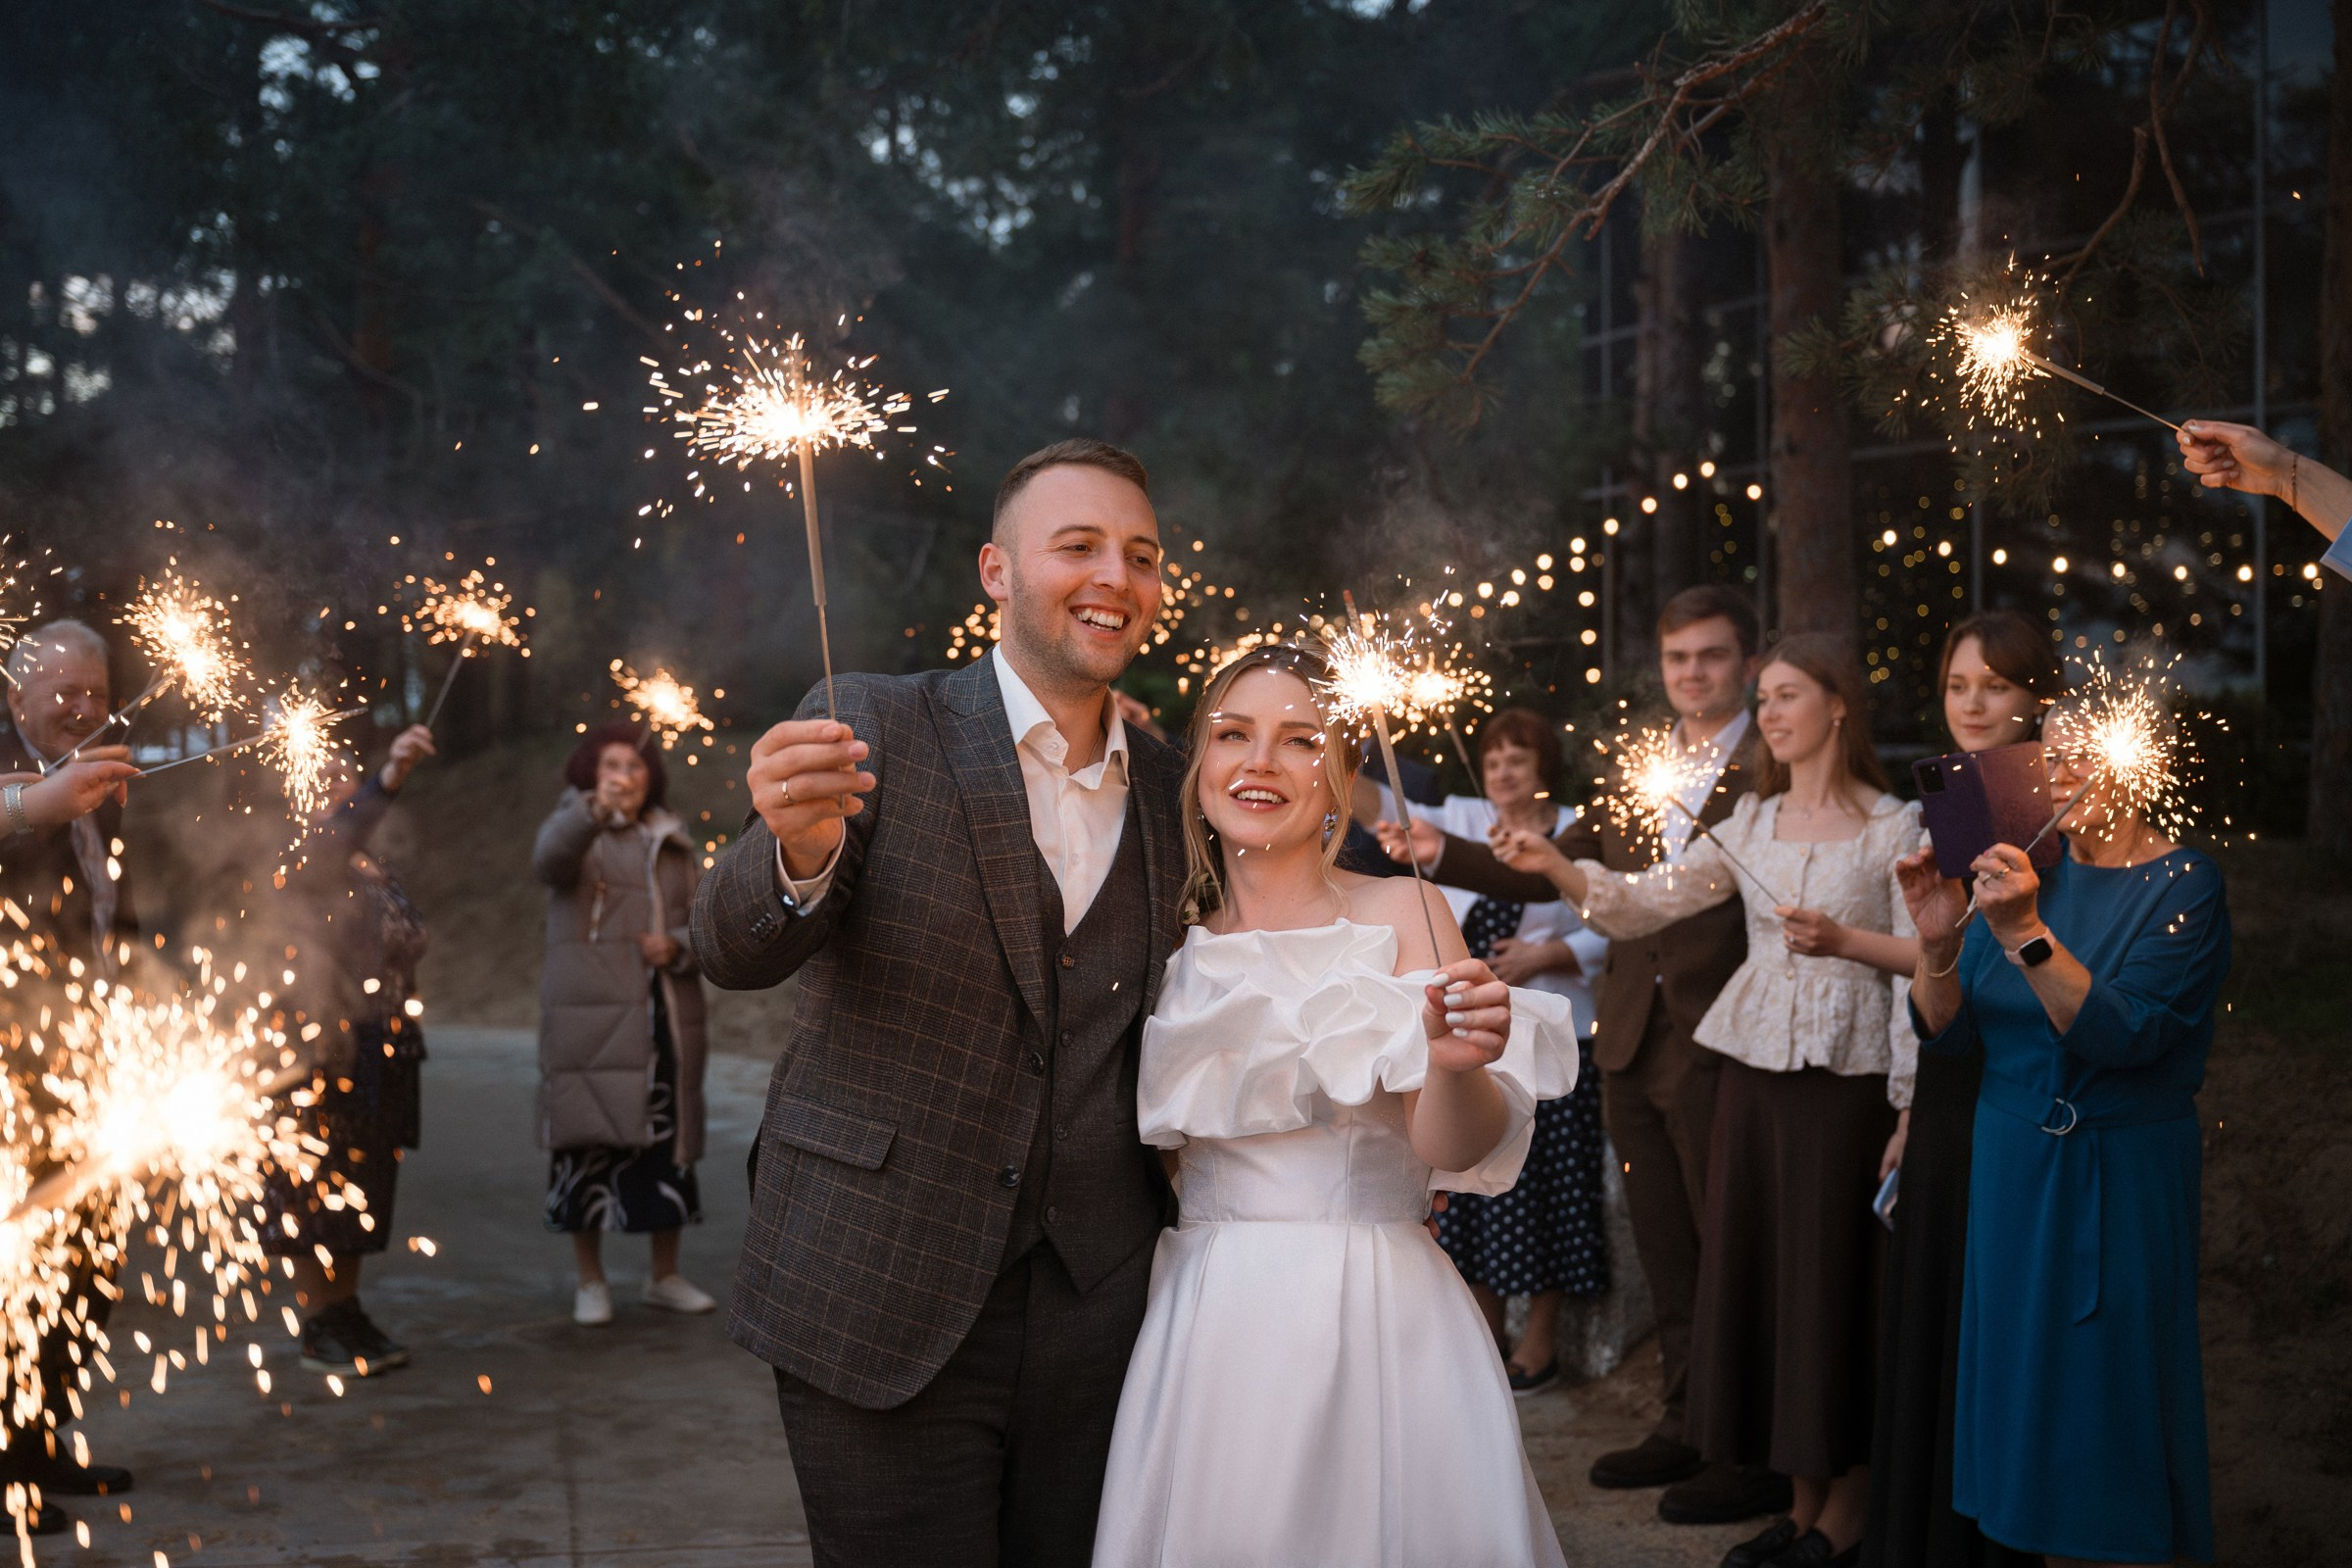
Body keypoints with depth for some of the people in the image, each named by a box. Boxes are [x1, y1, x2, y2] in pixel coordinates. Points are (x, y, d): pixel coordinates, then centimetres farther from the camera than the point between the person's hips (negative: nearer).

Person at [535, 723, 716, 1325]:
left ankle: (665, 1275, 19)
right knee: (588, 1139, -5)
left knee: (668, 1140, 7)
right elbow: (549, 859, -23)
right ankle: (590, 1281, 6)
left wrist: (679, 946, -7)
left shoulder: (673, 842, 16)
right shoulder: (575, 828, 2)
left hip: (665, 1014, 4)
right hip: (589, 1012, -4)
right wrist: (593, 812, -42)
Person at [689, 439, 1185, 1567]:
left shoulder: (1167, 785, 7)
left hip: (1097, 1303, 4)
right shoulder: (874, 730, -6)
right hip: (879, 1302, -4)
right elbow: (733, 952, -16)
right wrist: (800, 851, -36)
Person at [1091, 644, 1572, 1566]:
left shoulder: (1398, 913, -3)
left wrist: (1454, 1064, -31)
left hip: (1372, 1322, -3)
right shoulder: (1175, 948, 8)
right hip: (1205, 1334, 3)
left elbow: (1456, 1152, -11)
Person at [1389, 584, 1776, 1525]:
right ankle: (1684, 1425, 29)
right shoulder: (1628, 766, 13)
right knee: (1666, 1257, 16)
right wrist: (1443, 854, 3)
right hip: (1633, 1049, 7)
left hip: (1722, 1050, -6)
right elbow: (1551, 874, 13)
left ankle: (1760, 1456, 13)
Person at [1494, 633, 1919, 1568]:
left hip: (1846, 1079, -5)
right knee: (1756, 1275, 8)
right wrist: (1560, 869, -16)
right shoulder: (1752, 824, 10)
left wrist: (1908, 1113, -11)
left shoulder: (1896, 828, -3)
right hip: (1754, 1070, 5)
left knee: (1834, 1281, 1)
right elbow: (1646, 900, 1)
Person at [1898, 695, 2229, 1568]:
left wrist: (2025, 934, -32)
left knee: (2110, 1388, 1)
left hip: (2122, 1179, -5)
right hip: (2011, 1166, 5)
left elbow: (2125, 1034, -23)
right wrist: (1938, 941, -17)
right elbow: (1945, 1031, 2)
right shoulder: (2028, 873, 6)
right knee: (2024, 1384, 10)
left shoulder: (2182, 886, -9)